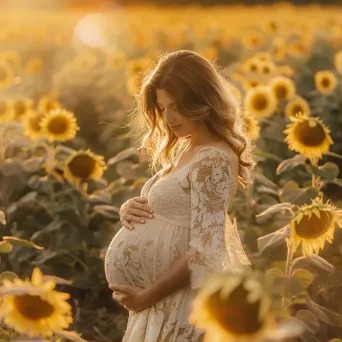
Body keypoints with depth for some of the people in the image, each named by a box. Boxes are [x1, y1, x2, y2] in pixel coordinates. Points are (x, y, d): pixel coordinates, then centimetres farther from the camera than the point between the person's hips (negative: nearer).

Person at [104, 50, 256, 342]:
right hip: (162, 302, 9)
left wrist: (146, 296, -18)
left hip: (179, 302, -9)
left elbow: (206, 253, -23)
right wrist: (130, 209, -3)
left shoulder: (213, 160, -18)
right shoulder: (185, 149, 10)